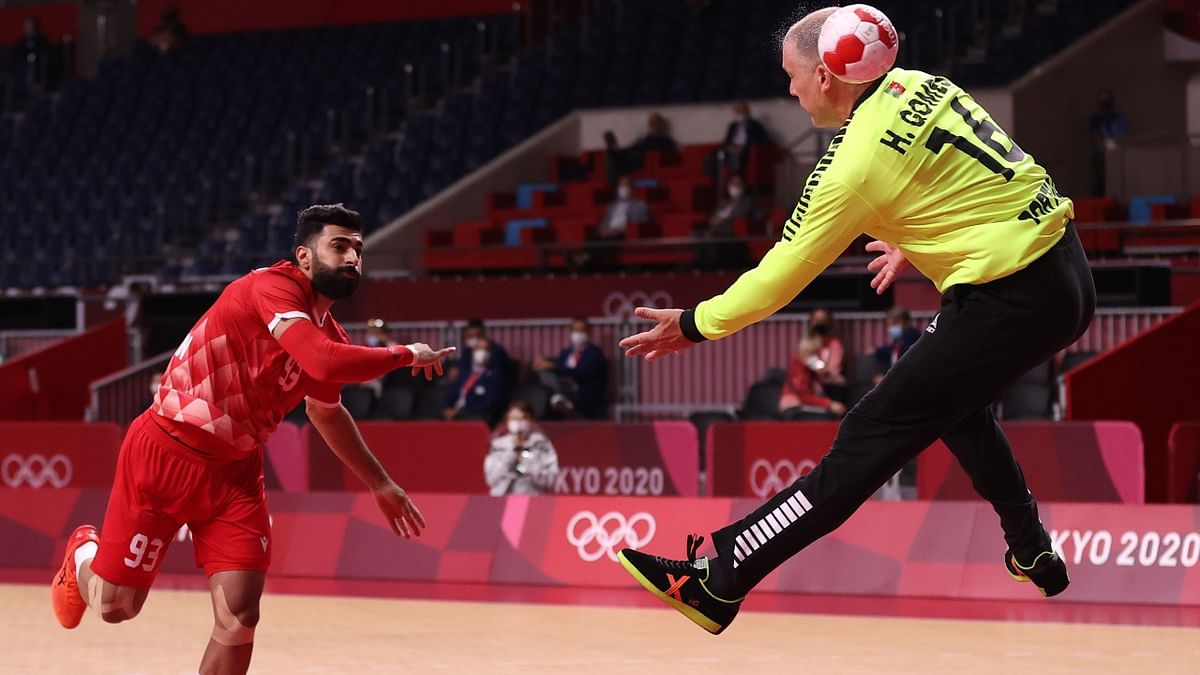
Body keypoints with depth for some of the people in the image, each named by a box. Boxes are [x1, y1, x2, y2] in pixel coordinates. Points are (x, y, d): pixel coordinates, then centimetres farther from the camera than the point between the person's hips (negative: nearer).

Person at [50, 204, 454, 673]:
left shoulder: (330, 335, 4)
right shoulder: (274, 285, -21)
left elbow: (325, 412, 25)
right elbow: (323, 362, -38)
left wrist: (379, 484, 29)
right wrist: (406, 355, -24)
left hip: (236, 471, 6)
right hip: (164, 454, -6)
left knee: (238, 619, -9)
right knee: (115, 607, 4)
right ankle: (84, 554, 41)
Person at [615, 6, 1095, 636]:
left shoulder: (858, 160, -16)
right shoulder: (918, 85, 7)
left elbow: (781, 275, -8)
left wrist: (694, 325, 4)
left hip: (1009, 302, -9)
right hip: (1065, 271, 9)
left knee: (871, 436, -6)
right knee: (953, 398, 32)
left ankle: (717, 583, -5)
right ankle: (1033, 554, 39)